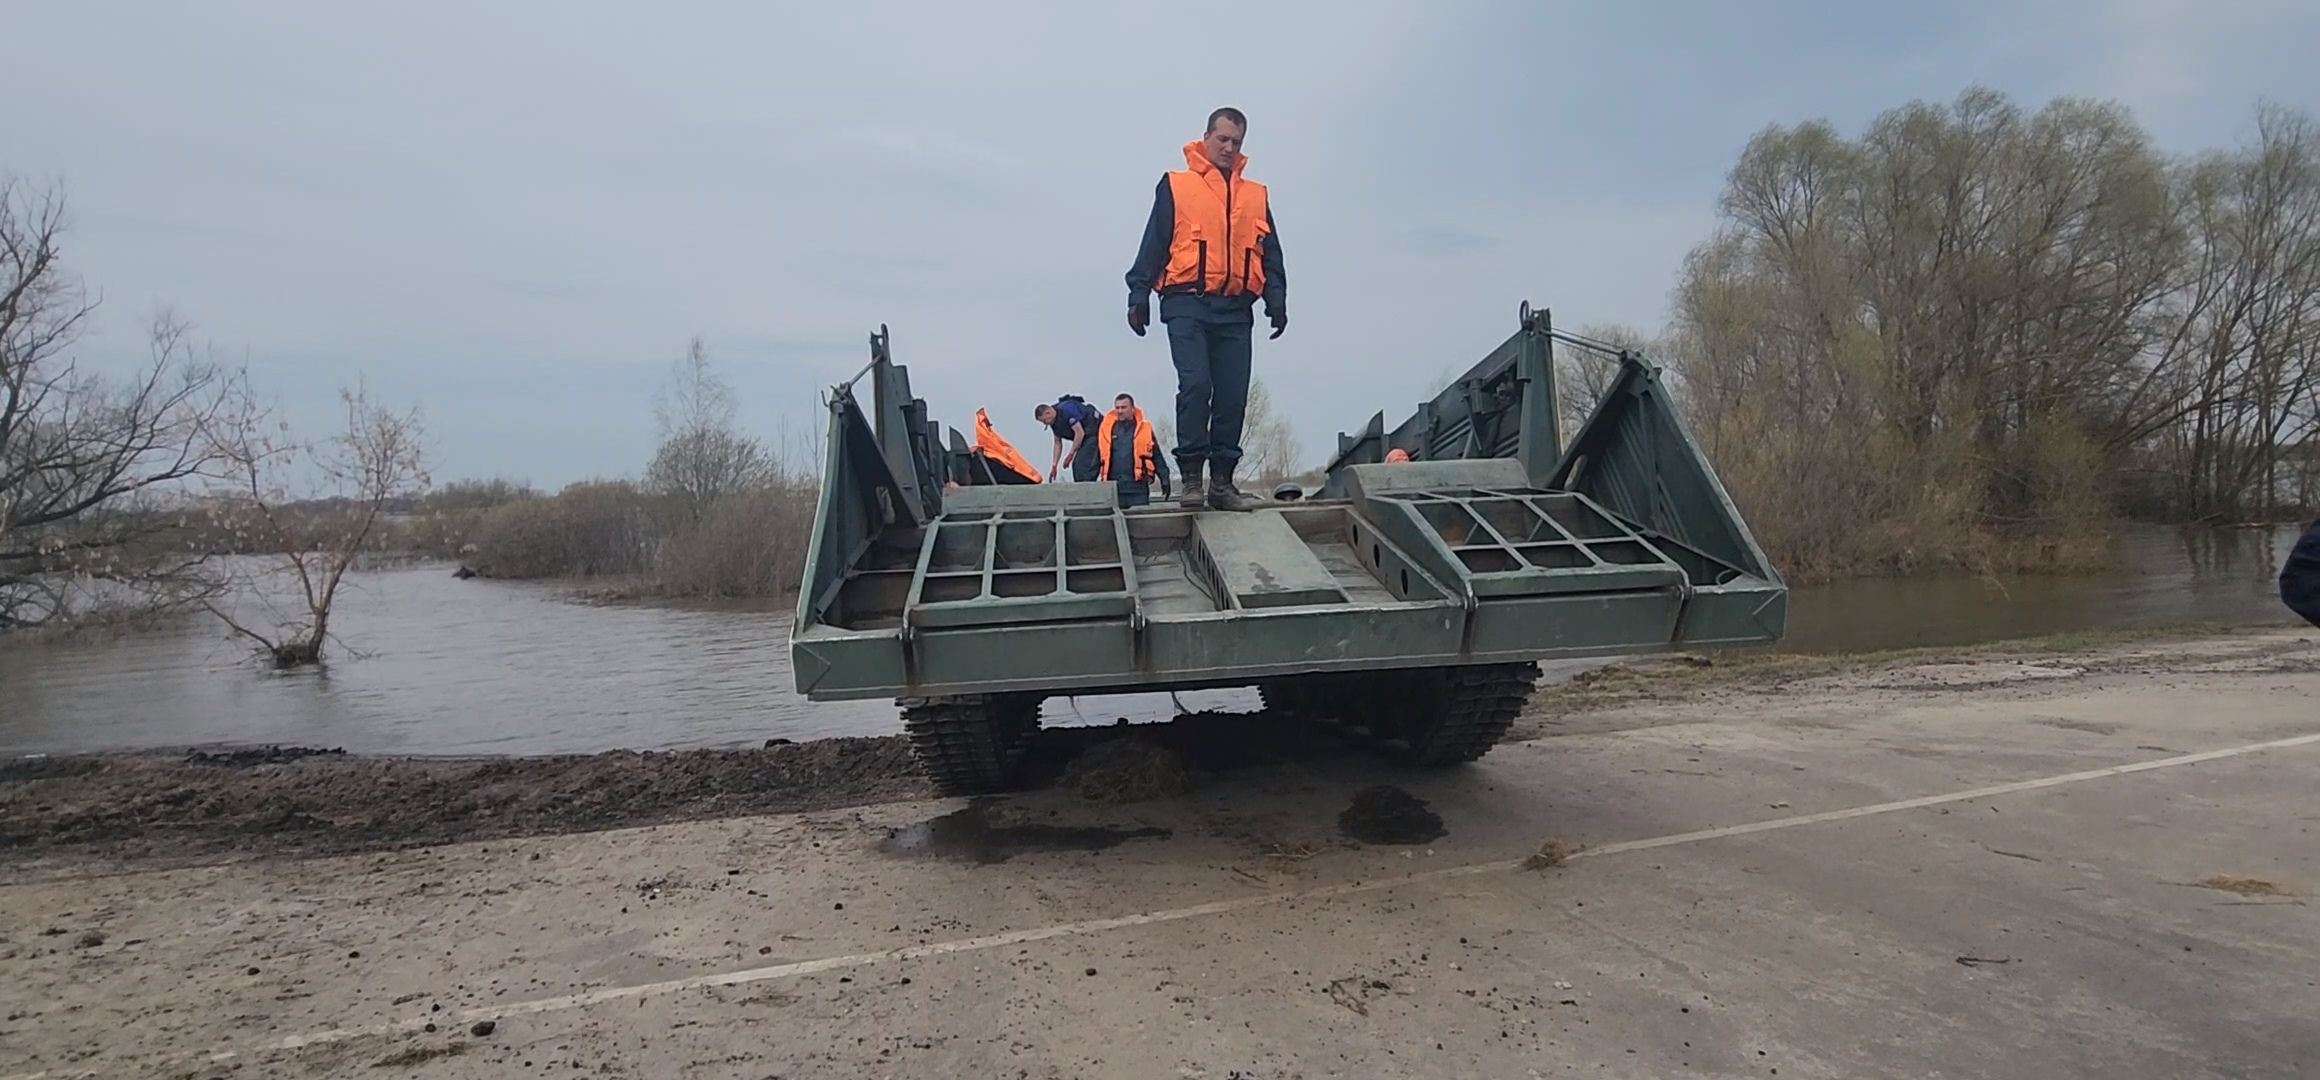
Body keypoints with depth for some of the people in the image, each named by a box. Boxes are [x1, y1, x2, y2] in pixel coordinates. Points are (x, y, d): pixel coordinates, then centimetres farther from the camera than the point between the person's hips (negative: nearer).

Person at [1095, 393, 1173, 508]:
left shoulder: (1144, 428, 5)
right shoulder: (1106, 428, 7)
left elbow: (1157, 457, 8)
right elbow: (1097, 457, 12)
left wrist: (1165, 480, 3)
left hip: (1138, 487, -1)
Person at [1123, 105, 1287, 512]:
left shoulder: (1256, 196, 19)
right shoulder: (1176, 186, 9)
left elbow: (1270, 254, 19)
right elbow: (1154, 244, 4)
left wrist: (1276, 300, 7)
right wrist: (1139, 294, -3)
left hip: (1235, 310, 4)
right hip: (1188, 304, -4)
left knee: (1233, 397, 0)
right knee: (1195, 385, -17)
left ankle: (1222, 481, 7)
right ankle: (1191, 475, -9)